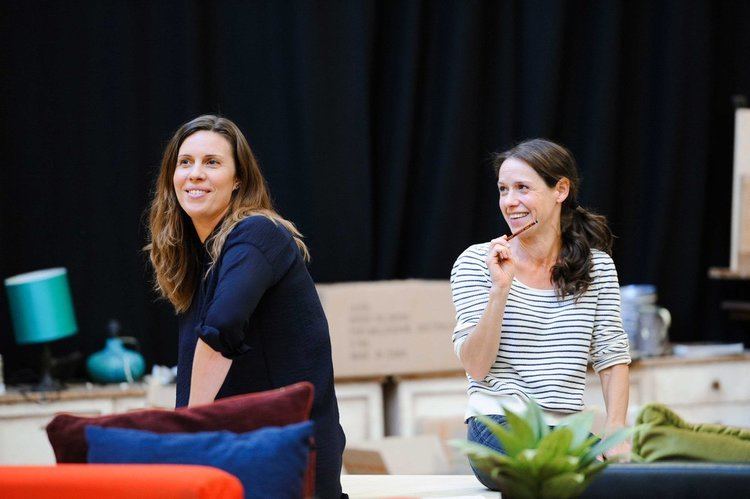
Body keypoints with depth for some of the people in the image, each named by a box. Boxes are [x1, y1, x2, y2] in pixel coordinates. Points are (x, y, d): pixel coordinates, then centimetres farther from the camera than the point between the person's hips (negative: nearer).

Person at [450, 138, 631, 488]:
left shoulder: (597, 266, 10)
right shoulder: (475, 263, 2)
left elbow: (612, 355, 7)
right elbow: (476, 367, -5)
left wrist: (615, 431, -7)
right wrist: (500, 289, -16)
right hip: (498, 425, -3)